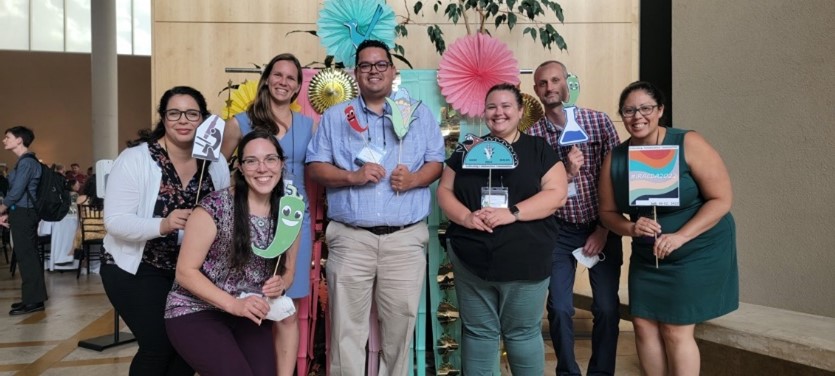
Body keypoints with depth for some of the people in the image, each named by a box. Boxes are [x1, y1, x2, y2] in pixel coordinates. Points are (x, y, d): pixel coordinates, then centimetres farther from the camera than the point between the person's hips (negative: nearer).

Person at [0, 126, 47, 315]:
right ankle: (33, 297, 19)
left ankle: (33, 300, -4)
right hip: (23, 213, 10)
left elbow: (17, 191, -17)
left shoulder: (27, 162, -14)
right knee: (28, 255, 12)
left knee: (26, 256, -7)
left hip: (23, 214, -10)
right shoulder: (25, 161, 17)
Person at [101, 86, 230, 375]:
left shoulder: (215, 163, -2)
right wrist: (162, 225, -35)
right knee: (159, 344, -12)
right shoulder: (135, 158, -15)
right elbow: (115, 221, -20)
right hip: (136, 269, -4)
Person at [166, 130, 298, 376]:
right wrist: (232, 304, -22)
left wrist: (280, 284, -12)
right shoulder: (215, 208, -15)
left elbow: (288, 270, 12)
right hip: (196, 312, -4)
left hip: (249, 316, 5)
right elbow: (185, 271, -12)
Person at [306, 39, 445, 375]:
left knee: (400, 323, 7)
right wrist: (352, 175, -11)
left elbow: (437, 163, 8)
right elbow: (315, 168, 5)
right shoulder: (335, 116, 11)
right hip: (350, 238, 0)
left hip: (406, 238, 1)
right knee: (347, 327, 3)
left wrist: (414, 178, -12)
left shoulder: (419, 114, 12)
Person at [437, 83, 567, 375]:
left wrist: (512, 213, -19)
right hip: (471, 260, 2)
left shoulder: (539, 149, 4)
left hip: (525, 262, -2)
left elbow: (556, 194, -6)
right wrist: (466, 217, -12)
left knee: (523, 333, 10)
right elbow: (444, 191, 8)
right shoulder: (468, 150, 11)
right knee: (477, 332, 13)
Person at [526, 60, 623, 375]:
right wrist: (567, 172, -23)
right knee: (560, 309, 2)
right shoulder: (531, 133, -5)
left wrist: (603, 230, -5)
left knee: (607, 307, 4)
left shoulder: (600, 121, -5)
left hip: (601, 228, 0)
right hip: (559, 231, 0)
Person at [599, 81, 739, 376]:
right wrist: (631, 228, -19)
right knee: (643, 324, 4)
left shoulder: (688, 145, -16)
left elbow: (721, 199, -16)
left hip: (697, 252, -4)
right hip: (646, 257, 5)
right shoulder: (615, 158, -3)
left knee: (676, 330, -4)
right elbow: (608, 212, 3)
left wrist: (680, 236, -26)